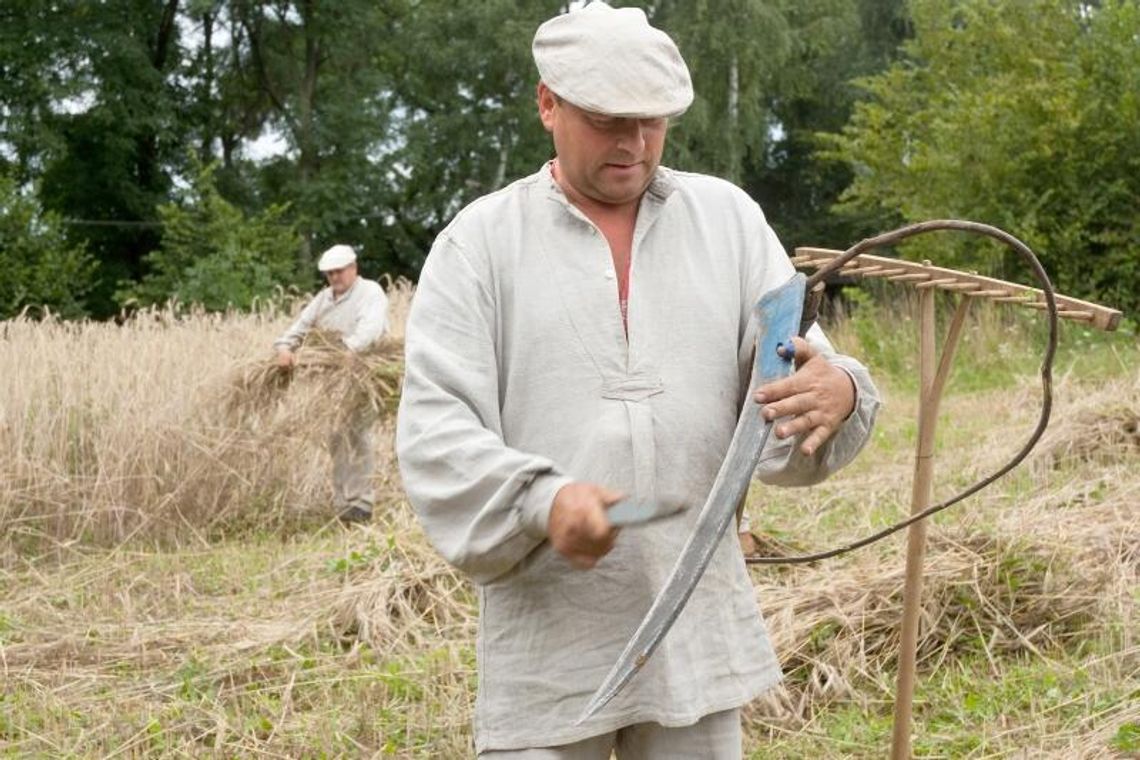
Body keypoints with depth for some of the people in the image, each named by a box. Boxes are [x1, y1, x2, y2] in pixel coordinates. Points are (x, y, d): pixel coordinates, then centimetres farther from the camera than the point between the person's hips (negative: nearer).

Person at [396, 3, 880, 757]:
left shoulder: (727, 218, 7)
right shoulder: (480, 240, 0)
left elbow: (799, 377, 1)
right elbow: (435, 429, -7)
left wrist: (835, 393, -25)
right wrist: (541, 501, -26)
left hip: (699, 628, 2)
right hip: (547, 641, -2)